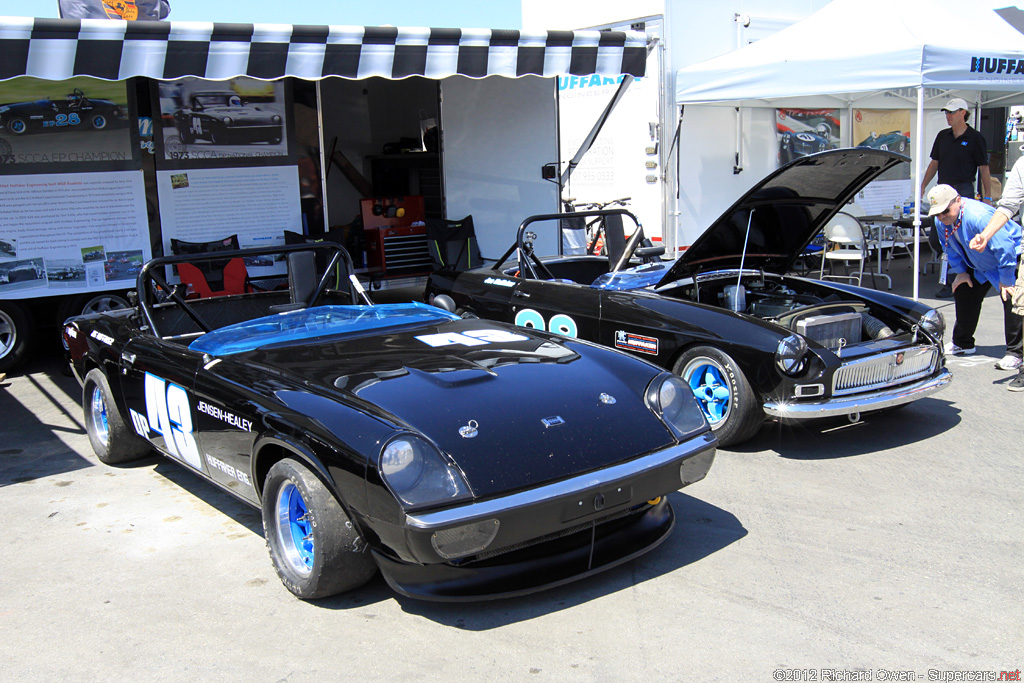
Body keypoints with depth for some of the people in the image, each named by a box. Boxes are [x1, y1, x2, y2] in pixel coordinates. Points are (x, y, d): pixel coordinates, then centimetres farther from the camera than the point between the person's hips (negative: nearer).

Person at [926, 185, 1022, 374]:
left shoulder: (979, 216, -38)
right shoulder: (941, 222, -11)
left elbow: (1005, 249, -34)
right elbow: (952, 250, 9)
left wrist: (1006, 280, -28)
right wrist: (960, 272, 5)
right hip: (980, 266, 8)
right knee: (963, 293, 8)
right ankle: (963, 344, 24)